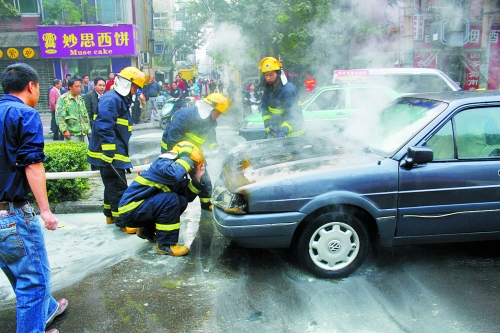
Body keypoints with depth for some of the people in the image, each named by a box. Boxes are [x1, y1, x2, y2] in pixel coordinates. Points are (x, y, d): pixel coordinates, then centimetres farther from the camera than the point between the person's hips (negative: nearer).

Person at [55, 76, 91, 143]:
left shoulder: (81, 99, 17)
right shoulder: (63, 99, -5)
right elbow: (59, 116, -12)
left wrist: (88, 129, 17)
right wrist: (64, 130, -17)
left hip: (84, 133, 7)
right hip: (71, 134, -7)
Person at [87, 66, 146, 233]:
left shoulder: (121, 100, 16)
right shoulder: (111, 100, -17)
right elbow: (104, 128, -26)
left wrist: (122, 154, 23)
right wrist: (109, 155, -28)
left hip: (116, 154, 11)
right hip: (108, 155, -11)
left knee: (113, 186, 20)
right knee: (119, 188, -6)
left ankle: (110, 214, 33)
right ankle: (122, 221, 0)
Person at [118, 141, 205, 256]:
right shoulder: (162, 163, -17)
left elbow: (188, 197, 9)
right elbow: (173, 174, -42)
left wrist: (197, 179, -3)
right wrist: (187, 158, -25)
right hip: (129, 211, -9)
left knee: (182, 201, 1)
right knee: (170, 199, -25)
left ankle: (148, 230, 15)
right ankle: (165, 245, -15)